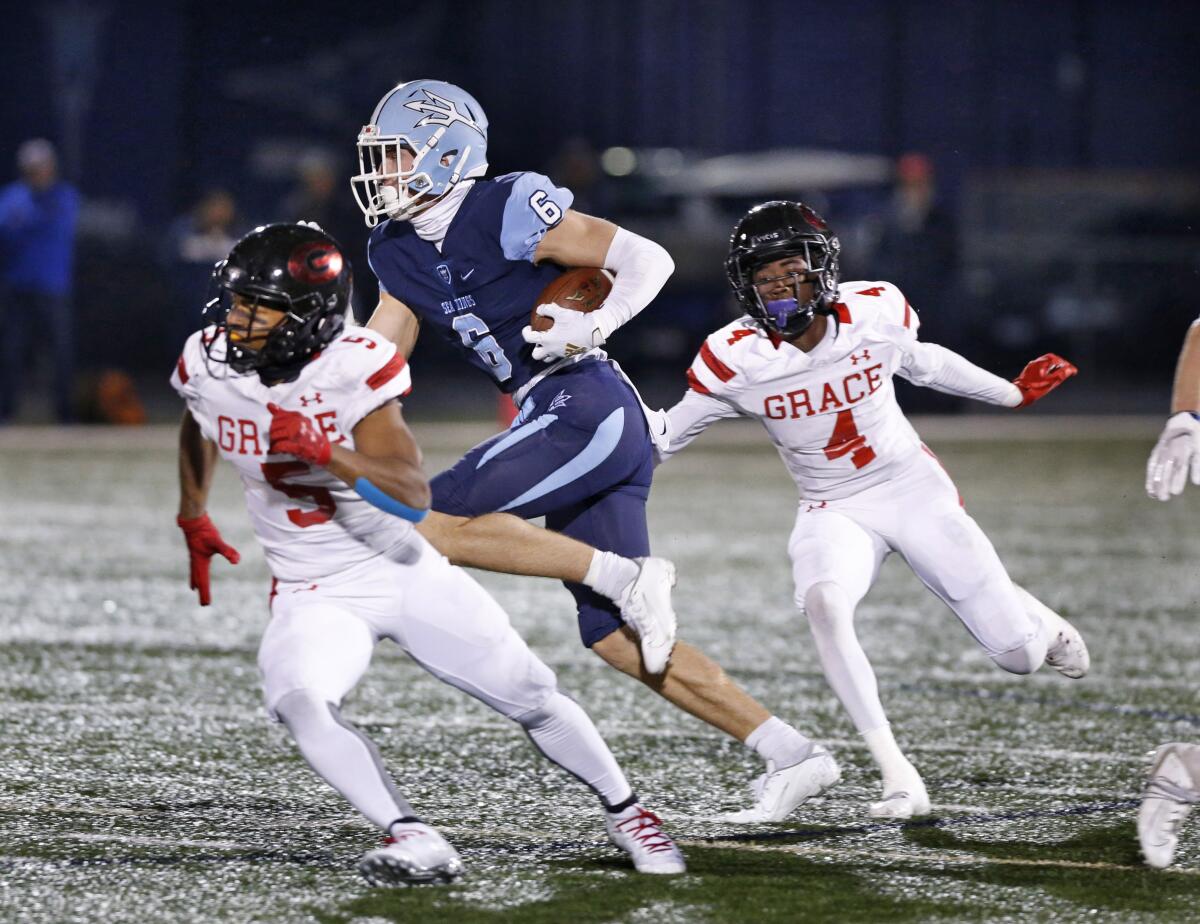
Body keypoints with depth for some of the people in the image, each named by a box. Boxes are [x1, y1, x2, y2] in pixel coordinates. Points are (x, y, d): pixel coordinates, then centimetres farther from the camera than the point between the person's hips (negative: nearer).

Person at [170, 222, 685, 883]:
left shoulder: (353, 369, -20)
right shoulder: (208, 365, -9)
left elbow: (413, 497, -27)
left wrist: (327, 454, -40)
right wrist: (192, 518, 29)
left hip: (407, 573, -2)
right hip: (314, 596, 2)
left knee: (531, 700, 6)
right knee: (297, 703, -31)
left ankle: (624, 812, 31)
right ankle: (413, 842, -31)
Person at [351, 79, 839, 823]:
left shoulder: (508, 214, -11)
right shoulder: (401, 254, 14)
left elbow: (648, 259, -9)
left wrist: (591, 328, -23)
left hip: (588, 407, -9)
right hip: (561, 423, 9)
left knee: (438, 524, -18)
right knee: (618, 639, 5)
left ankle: (628, 577, -13)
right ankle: (791, 755, 6)